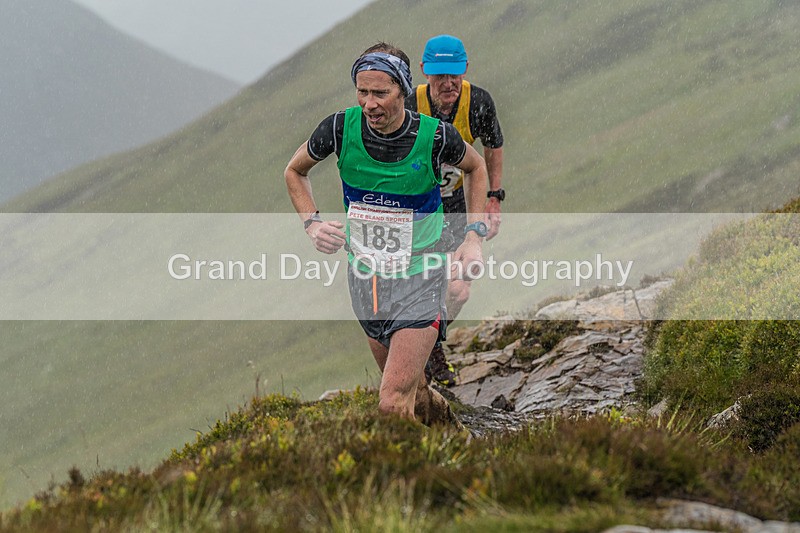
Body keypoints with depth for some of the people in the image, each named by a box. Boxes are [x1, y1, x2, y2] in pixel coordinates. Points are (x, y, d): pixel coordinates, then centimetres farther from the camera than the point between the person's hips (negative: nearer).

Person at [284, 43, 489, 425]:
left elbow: (476, 168, 6)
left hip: (418, 279, -4)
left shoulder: (435, 136, -18)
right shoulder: (341, 128, -12)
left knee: (393, 405, -16)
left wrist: (473, 236, -3)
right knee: (413, 391, 18)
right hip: (365, 278, 4)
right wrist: (312, 224, -7)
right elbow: (295, 171, 9)